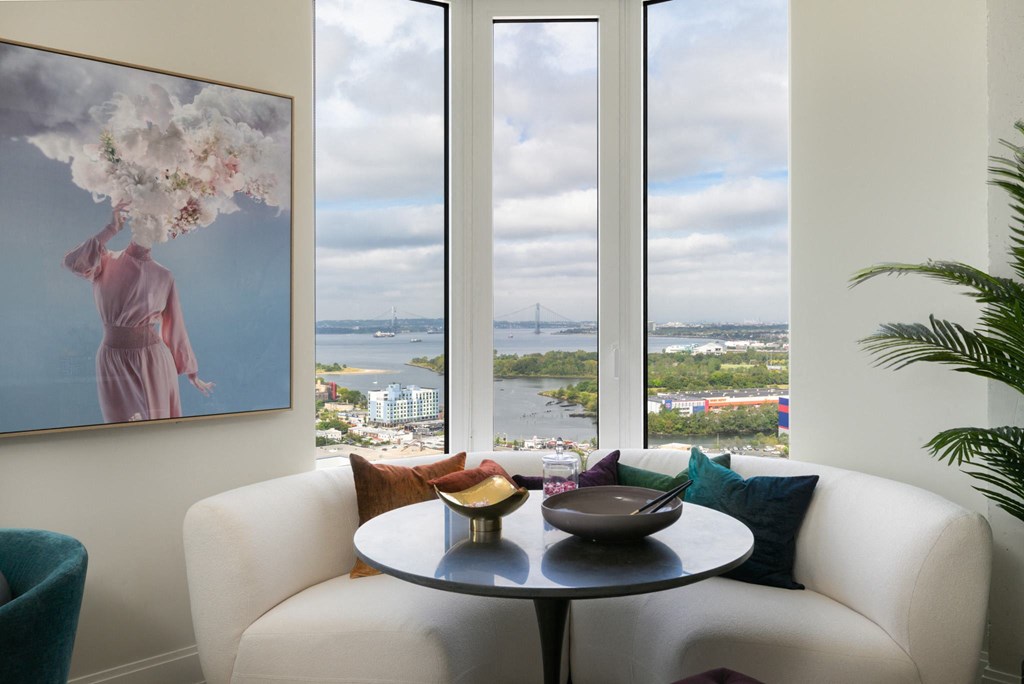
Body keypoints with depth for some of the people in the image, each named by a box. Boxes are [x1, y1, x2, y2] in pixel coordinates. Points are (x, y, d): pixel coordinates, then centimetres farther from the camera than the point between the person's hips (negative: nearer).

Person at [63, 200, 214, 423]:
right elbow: (73, 262, -23)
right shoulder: (107, 263, -1)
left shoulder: (163, 276, 4)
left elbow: (175, 326, 8)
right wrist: (112, 228, -28)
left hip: (153, 360, 1)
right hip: (114, 360, -1)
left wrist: (191, 372, 10)